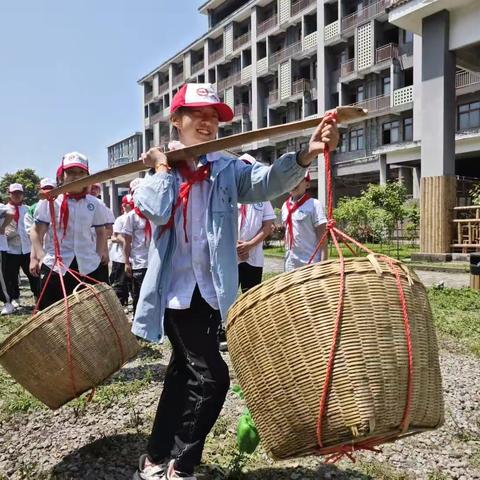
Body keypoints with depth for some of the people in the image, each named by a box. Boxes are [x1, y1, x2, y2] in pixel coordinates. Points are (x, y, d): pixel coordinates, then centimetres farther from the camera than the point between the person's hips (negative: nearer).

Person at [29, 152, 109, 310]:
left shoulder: (94, 204, 5)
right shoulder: (49, 201, -1)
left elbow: (101, 232, 14)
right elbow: (37, 231, -2)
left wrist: (100, 254, 4)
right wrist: (38, 255, -12)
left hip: (88, 265, 2)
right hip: (55, 266, -2)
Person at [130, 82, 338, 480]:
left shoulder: (227, 169, 3)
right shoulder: (156, 171, 1)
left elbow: (267, 181, -17)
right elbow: (155, 209, -19)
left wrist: (307, 153, -34)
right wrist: (163, 167, -7)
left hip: (209, 290, 4)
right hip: (177, 289, -4)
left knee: (185, 372, 16)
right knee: (211, 376, -7)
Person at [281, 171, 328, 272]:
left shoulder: (314, 204, -8)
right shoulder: (285, 206, 10)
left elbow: (322, 237, -10)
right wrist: (286, 258, 16)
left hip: (311, 263, -6)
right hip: (291, 264, 6)